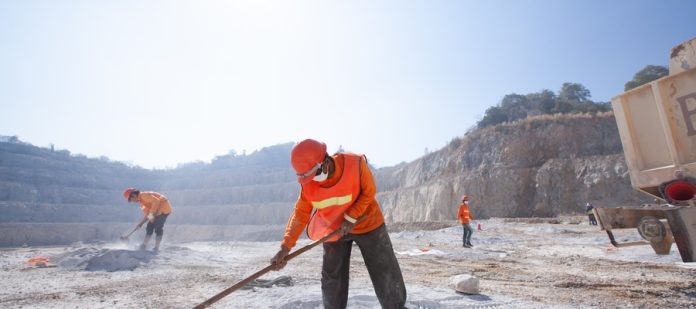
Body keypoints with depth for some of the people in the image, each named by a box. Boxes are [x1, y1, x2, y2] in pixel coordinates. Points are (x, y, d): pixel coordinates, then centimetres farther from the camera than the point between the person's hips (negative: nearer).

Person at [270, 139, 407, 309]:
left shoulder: (355, 163, -30)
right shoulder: (309, 183, -19)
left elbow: (369, 192, -17)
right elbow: (301, 213, -15)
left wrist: (351, 218, -23)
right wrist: (286, 246, -21)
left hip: (367, 223, -2)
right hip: (333, 229, 3)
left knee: (385, 271, 5)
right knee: (331, 276, 8)